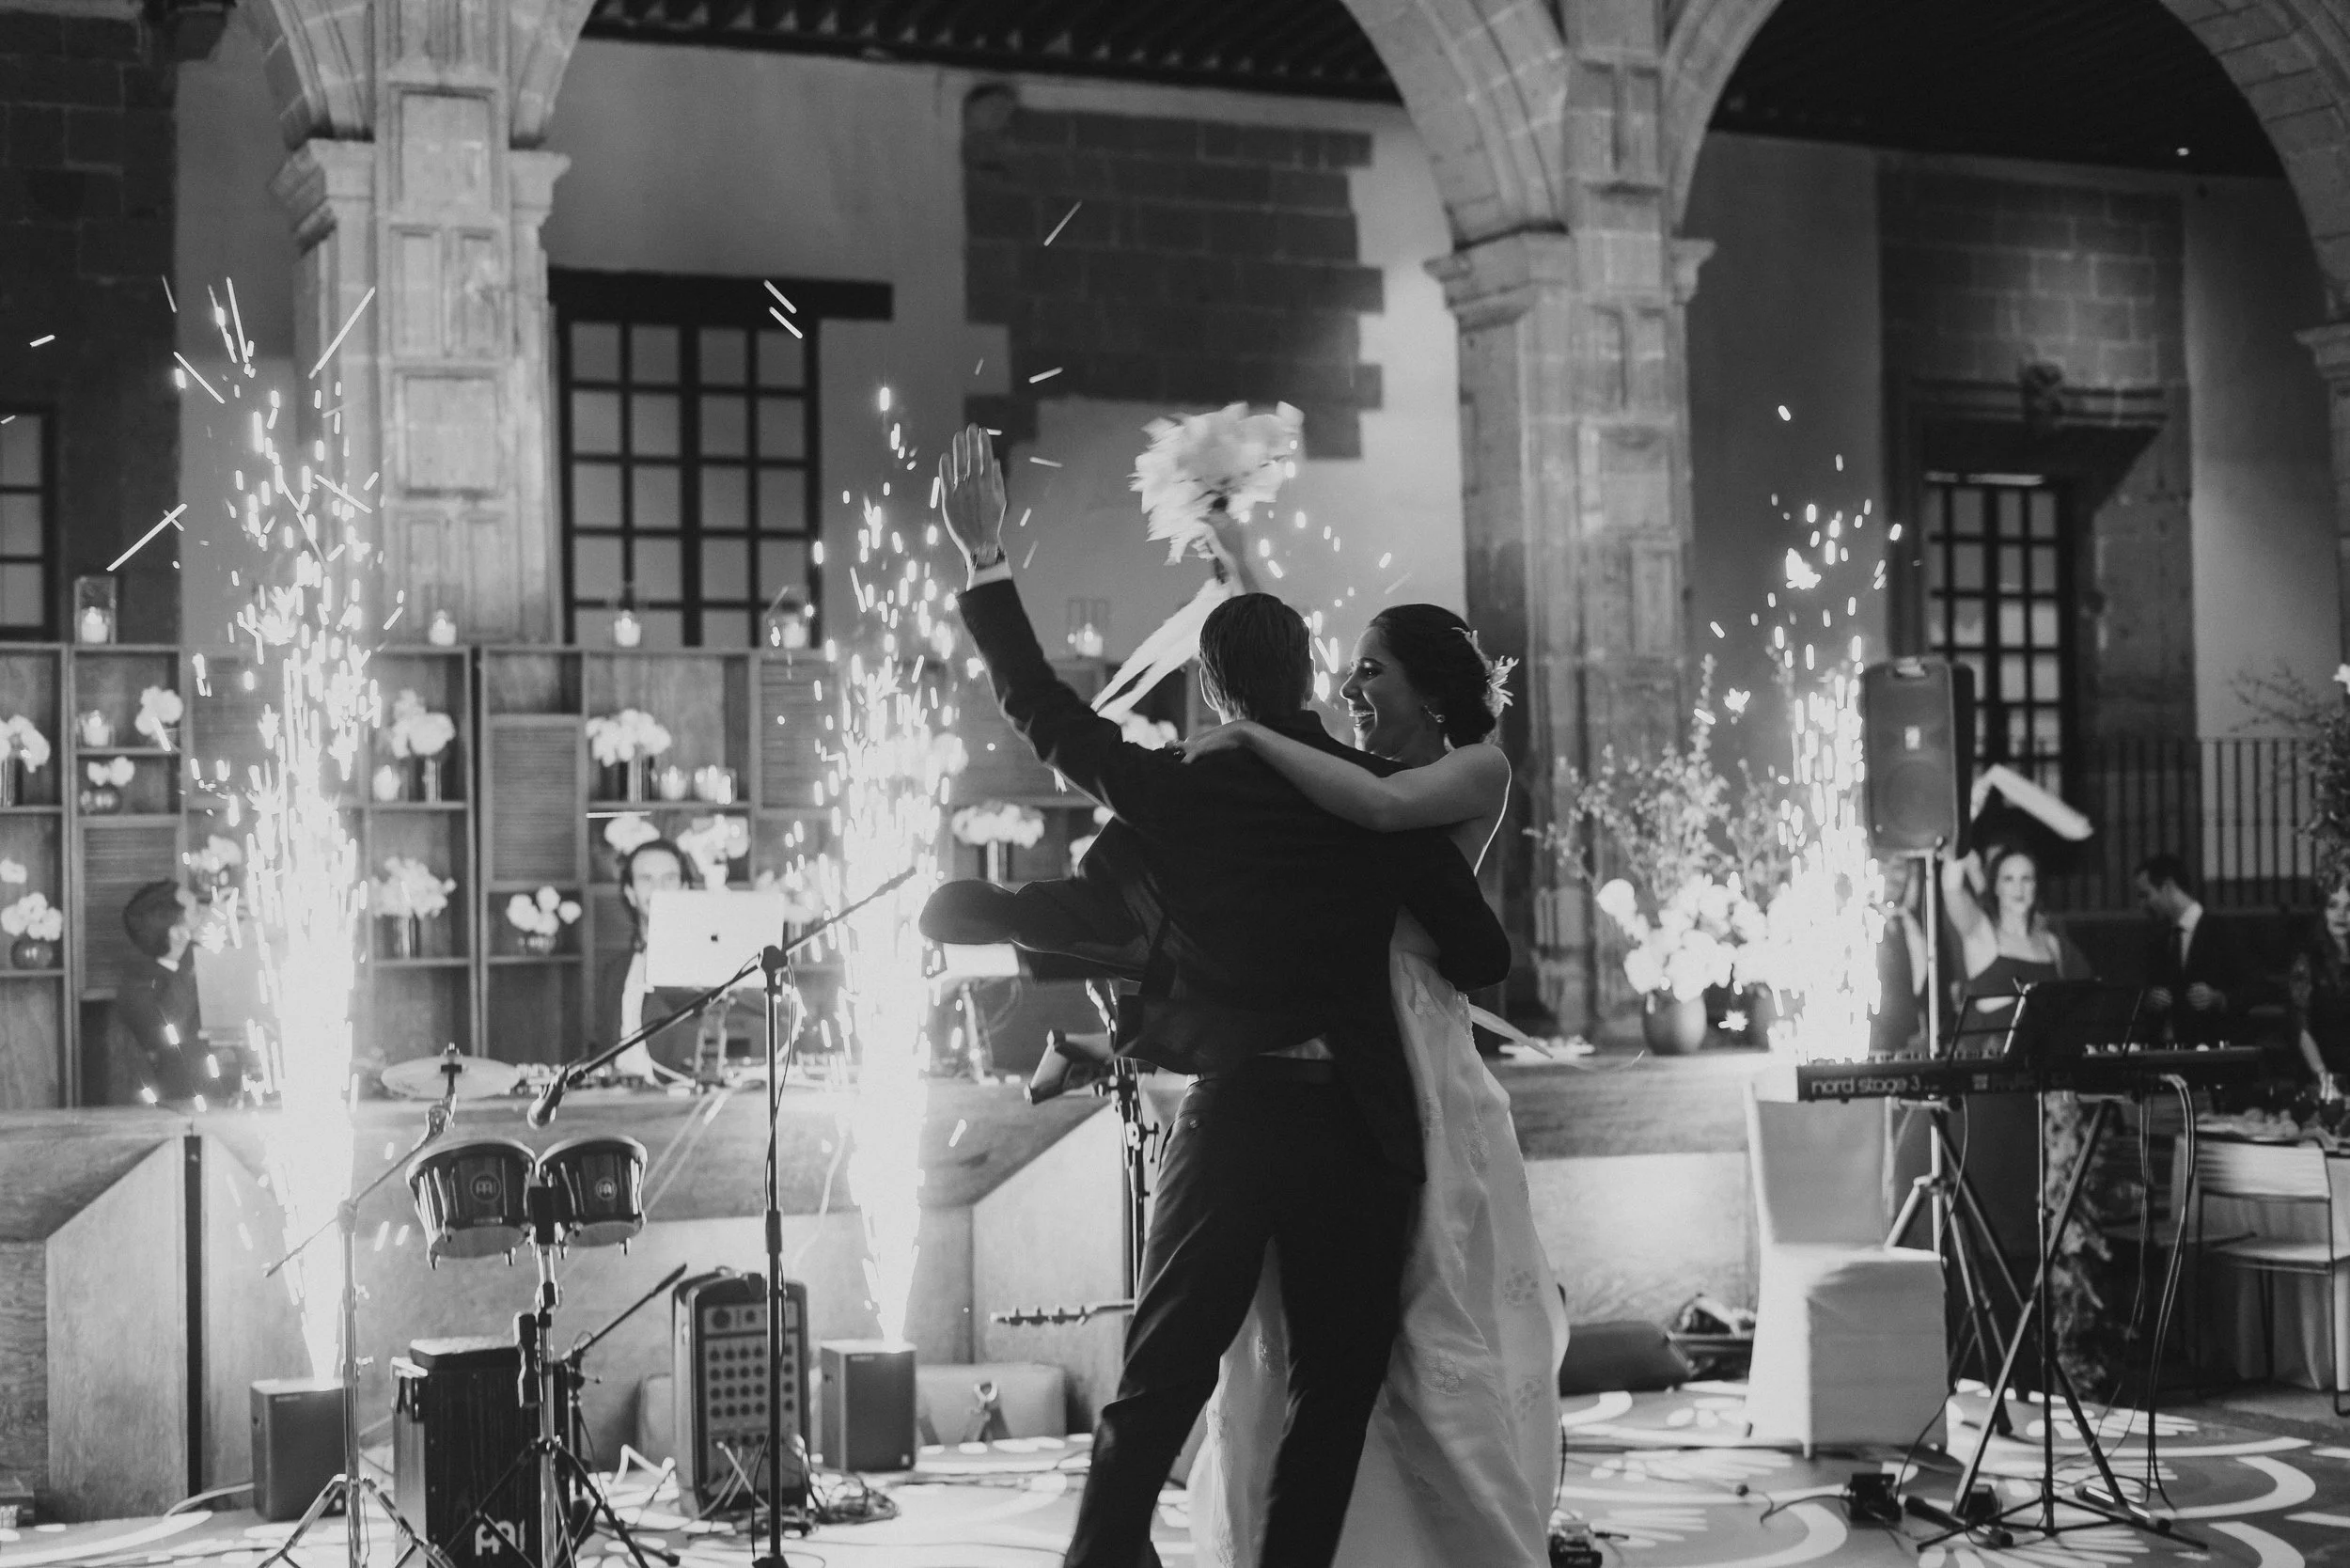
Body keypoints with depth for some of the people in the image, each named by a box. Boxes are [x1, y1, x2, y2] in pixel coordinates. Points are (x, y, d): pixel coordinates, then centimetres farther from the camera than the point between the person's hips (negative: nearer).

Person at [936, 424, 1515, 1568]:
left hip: (1230, 1116, 1)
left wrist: (984, 561, 15)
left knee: (1154, 1394, 7)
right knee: (1333, 1398, 9)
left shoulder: (1180, 796, -2)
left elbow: (1042, 710, 8)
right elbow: (1484, 961, 0)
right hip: (1356, 1129, 0)